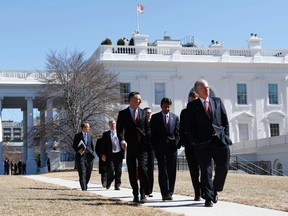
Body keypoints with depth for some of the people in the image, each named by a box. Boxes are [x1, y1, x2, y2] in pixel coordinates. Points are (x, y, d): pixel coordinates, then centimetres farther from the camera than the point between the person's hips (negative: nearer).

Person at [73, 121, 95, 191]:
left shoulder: (90, 136, 13)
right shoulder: (77, 136, 3)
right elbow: (74, 146, 3)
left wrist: (91, 153, 4)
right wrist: (78, 151, -14)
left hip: (89, 156, 4)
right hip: (80, 156, -4)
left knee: (88, 173, 6)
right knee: (82, 173, -9)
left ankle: (85, 184, 27)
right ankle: (83, 187, -10)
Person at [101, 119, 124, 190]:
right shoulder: (106, 134, 7)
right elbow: (103, 145, 4)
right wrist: (103, 154, -5)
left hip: (119, 154, 2)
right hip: (110, 155, -2)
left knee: (118, 171, 2)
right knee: (110, 170, -7)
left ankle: (117, 185, 9)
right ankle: (108, 183, 15)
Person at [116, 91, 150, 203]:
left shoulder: (143, 113, 11)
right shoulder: (123, 113, 4)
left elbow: (147, 129, 12)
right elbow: (119, 129, -2)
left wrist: (148, 142, 0)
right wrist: (122, 140, -20)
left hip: (142, 145, 1)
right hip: (130, 146, 0)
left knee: (143, 169, -10)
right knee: (132, 171, 5)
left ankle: (143, 194, -6)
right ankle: (135, 194, 14)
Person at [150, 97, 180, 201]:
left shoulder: (175, 117, 12)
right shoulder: (155, 117, 5)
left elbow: (177, 133, 10)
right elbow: (153, 134, 3)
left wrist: (175, 144, -4)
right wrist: (155, 148, -4)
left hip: (172, 148, 2)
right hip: (160, 148, -2)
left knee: (172, 172, 4)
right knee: (163, 172, -8)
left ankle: (170, 193, 12)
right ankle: (165, 194, -11)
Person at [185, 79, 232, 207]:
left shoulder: (217, 101, 14)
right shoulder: (192, 105, 6)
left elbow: (225, 120, 14)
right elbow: (189, 126, 4)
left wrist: (225, 136, 5)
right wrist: (194, 141, -4)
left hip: (220, 140, 3)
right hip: (202, 143, -3)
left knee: (223, 168, 3)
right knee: (206, 171, -5)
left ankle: (214, 191, 25)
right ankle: (208, 198, 0)